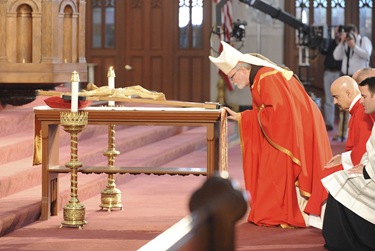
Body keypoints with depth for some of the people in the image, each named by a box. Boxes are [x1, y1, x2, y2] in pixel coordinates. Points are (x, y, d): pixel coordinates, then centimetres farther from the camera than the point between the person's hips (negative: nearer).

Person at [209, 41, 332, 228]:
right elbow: (264, 113, 17)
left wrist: (259, 116, -11)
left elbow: (277, 109, -27)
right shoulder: (260, 78, 14)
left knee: (280, 169, -7)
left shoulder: (266, 78, -19)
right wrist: (239, 117, 10)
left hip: (297, 128, -10)